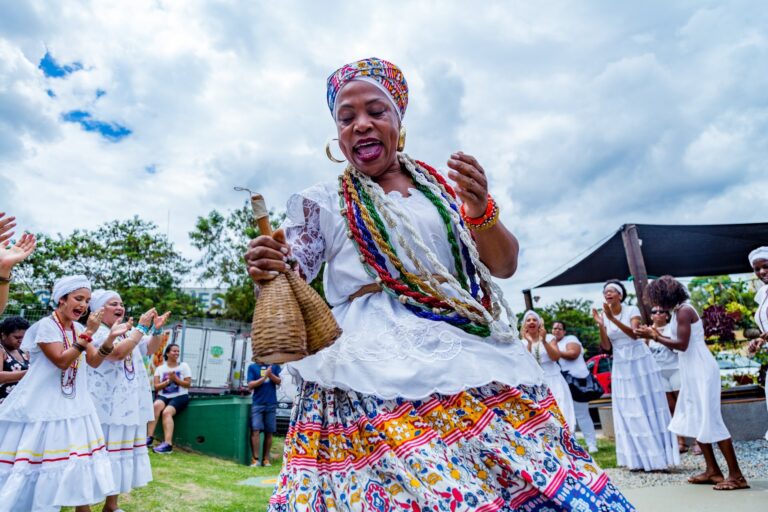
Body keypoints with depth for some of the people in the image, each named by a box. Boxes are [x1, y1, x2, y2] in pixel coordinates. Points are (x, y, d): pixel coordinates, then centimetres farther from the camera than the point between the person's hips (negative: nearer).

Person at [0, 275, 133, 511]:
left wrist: (111, 337, -12)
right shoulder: (46, 325, -14)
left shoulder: (79, 329, 6)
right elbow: (62, 361, -22)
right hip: (42, 407, -6)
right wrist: (88, 333, -27)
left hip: (73, 406, 7)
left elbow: (94, 361, 2)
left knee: (78, 460, 11)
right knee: (37, 461, 2)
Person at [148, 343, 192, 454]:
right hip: (163, 396, 2)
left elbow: (188, 384, 0)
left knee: (167, 412, -30)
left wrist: (176, 379, -13)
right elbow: (156, 387, 3)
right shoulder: (160, 368, 11)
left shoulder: (184, 366, 6)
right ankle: (149, 437, -30)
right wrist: (168, 381, -11)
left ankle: (168, 444, -40)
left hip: (180, 396, -2)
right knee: (156, 405, -33)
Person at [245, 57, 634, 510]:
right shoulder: (323, 202, 9)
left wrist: (481, 210, -12)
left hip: (467, 358, 3)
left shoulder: (440, 187, 12)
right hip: (374, 368, -2)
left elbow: (505, 266, 7)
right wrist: (266, 270, -22)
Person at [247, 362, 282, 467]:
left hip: (271, 404, 1)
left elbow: (279, 381, 1)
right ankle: (255, 458, -1)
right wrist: (264, 377, -14)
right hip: (257, 403, -1)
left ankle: (266, 458, 13)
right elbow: (250, 385, -2)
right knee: (255, 430, -8)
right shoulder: (252, 367, 4)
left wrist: (271, 374, -17)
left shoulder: (275, 366, 7)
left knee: (269, 432, 5)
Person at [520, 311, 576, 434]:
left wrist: (544, 341, -20)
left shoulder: (549, 337, 3)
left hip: (553, 380, 0)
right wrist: (529, 343, -16)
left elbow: (556, 357, -10)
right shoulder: (523, 343, 4)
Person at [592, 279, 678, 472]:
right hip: (621, 367, 4)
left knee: (649, 408, 1)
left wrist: (613, 319, -33)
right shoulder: (604, 316, 3)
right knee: (629, 413, 5)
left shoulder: (632, 310, -6)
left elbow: (634, 334, -23)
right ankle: (639, 459, 14)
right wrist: (601, 325, -16)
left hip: (640, 363, -3)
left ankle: (657, 457, 10)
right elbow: (606, 346, -2)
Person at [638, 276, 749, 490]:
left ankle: (736, 475, 1)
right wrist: (657, 334, 12)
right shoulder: (678, 311, 13)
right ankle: (713, 470, 19)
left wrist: (655, 337, -12)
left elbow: (682, 344, -21)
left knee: (709, 420, -7)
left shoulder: (684, 311, -15)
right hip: (692, 371, 10)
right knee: (694, 420, 13)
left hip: (701, 370, -10)